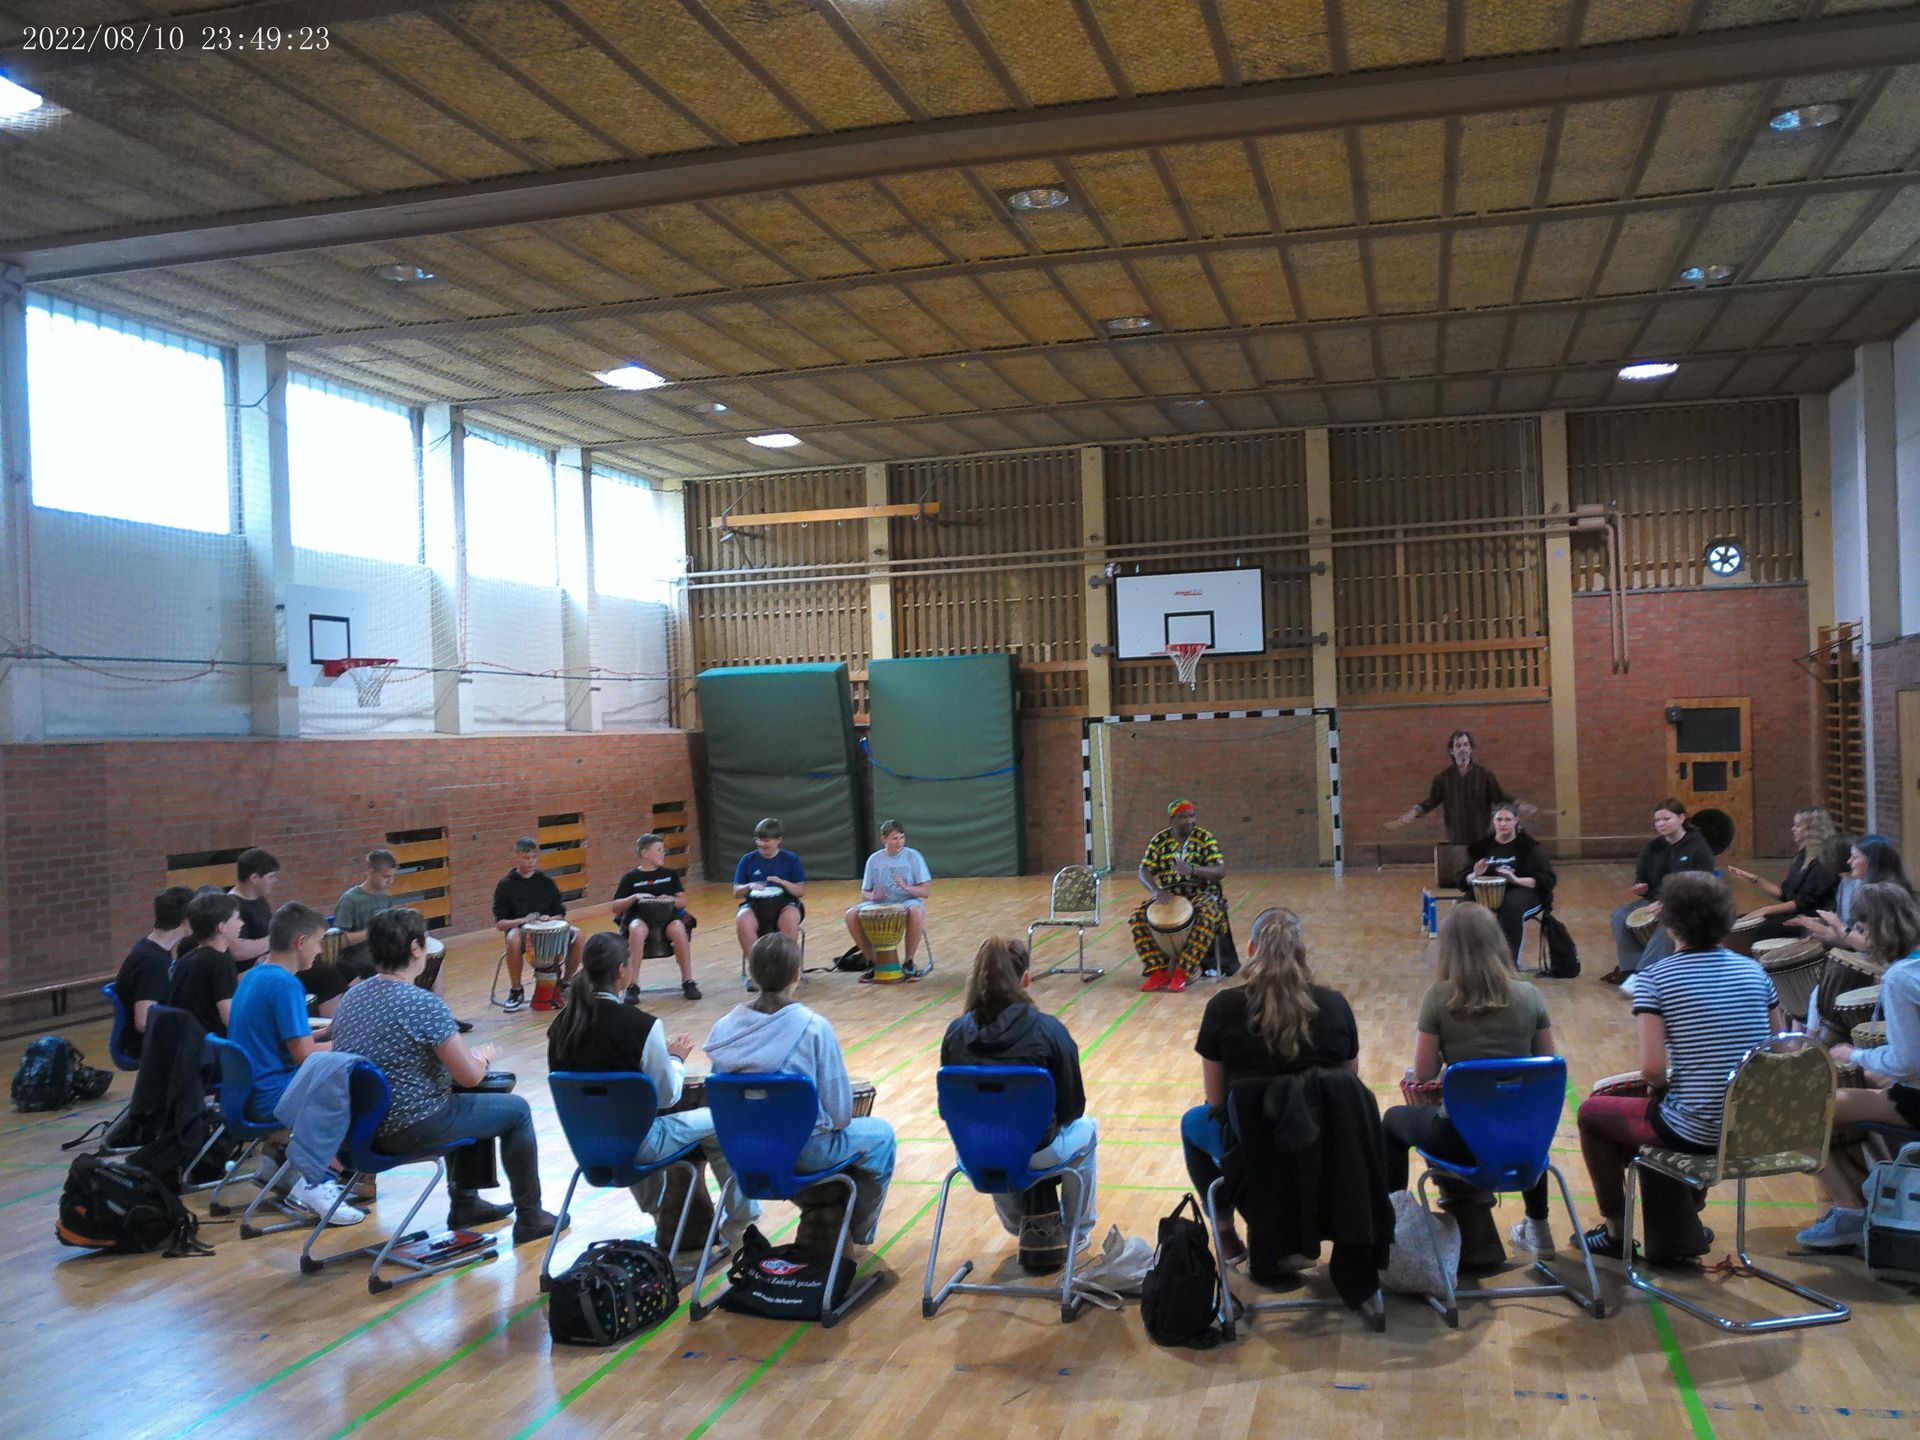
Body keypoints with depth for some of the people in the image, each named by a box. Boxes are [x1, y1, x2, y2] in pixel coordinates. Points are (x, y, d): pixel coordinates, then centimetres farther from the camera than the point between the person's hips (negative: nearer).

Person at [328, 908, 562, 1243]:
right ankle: (529, 1218, 20)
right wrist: (483, 1058, 5)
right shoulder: (424, 1004, -23)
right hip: (411, 1129, -8)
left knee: (466, 1100, 32)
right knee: (516, 1110, 12)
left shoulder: (349, 998, 1)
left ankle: (465, 1203, 40)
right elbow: (470, 1076, -18)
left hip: (359, 1126, 8)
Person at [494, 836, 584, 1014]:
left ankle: (565, 983, -3)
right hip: (519, 929, -3)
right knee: (513, 939, -40)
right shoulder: (506, 884, -1)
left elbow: (561, 914, 8)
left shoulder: (546, 881, 7)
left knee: (576, 934, -26)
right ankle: (516, 991, -20)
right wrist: (522, 920, -24)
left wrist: (550, 919, -15)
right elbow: (499, 923, -5)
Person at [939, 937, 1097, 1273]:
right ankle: (1077, 1231, 45)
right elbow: (1071, 1108, -9)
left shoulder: (956, 1033, -9)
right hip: (1037, 1154, -3)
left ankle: (1025, 1228, 52)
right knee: (1085, 1128, 32)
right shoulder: (1049, 1031, -17)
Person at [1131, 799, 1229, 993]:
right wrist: (1155, 891, -24)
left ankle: (1182, 972, -32)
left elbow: (1221, 871, -12)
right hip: (1168, 895, 3)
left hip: (1201, 893, -3)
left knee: (1208, 914, -36)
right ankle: (1158, 972, -18)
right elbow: (1144, 871, -2)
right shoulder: (1160, 840, 4)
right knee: (1138, 915, -21)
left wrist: (1193, 870, -31)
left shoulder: (1205, 838, -3)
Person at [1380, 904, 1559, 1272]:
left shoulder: (1439, 997, -11)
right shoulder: (1528, 996, -4)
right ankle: (1538, 1226, 49)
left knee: (1393, 1121, 29)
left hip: (1462, 1138, -3)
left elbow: (1423, 1074, -6)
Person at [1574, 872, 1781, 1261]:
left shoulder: (1655, 978, -13)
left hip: (1695, 1132, -6)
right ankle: (1677, 1229, 37)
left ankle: (1615, 1231, 28)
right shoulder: (1754, 971, 3)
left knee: (1592, 1112, 19)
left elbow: (1652, 1069, -19)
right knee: (1658, 1106, 34)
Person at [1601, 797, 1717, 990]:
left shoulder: (1698, 847, -7)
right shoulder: (1652, 848, 10)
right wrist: (1640, 888, -8)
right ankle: (1630, 968, -21)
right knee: (1620, 916, -19)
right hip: (1655, 900, 6)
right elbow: (1640, 877, 19)